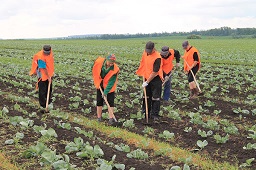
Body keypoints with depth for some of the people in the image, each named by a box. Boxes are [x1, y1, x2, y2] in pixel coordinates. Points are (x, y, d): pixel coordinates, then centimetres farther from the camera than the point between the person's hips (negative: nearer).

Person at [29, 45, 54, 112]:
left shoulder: (51, 52, -10)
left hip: (49, 73, 8)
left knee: (49, 89, 21)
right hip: (42, 75, -8)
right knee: (42, 91, -5)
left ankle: (48, 102, 41)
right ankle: (43, 106, 3)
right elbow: (44, 68, -27)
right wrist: (48, 77, -23)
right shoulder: (40, 57, -32)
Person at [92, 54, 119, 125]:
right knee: (99, 100, 7)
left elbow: (111, 82, -26)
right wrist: (97, 82, 0)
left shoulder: (115, 69, -28)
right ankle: (99, 116, 19)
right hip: (100, 84, 2)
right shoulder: (99, 62, -23)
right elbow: (94, 70, 0)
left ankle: (111, 118, -2)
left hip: (109, 86, -2)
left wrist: (105, 92, -30)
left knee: (110, 101, -5)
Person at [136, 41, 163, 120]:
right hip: (147, 78, 7)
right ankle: (146, 112, 25)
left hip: (155, 79, -7)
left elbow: (154, 72, -21)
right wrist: (144, 78, 10)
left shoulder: (157, 58, -23)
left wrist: (147, 82, -17)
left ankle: (155, 114, 8)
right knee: (146, 96, 14)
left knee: (155, 98, 0)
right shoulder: (145, 53, -1)